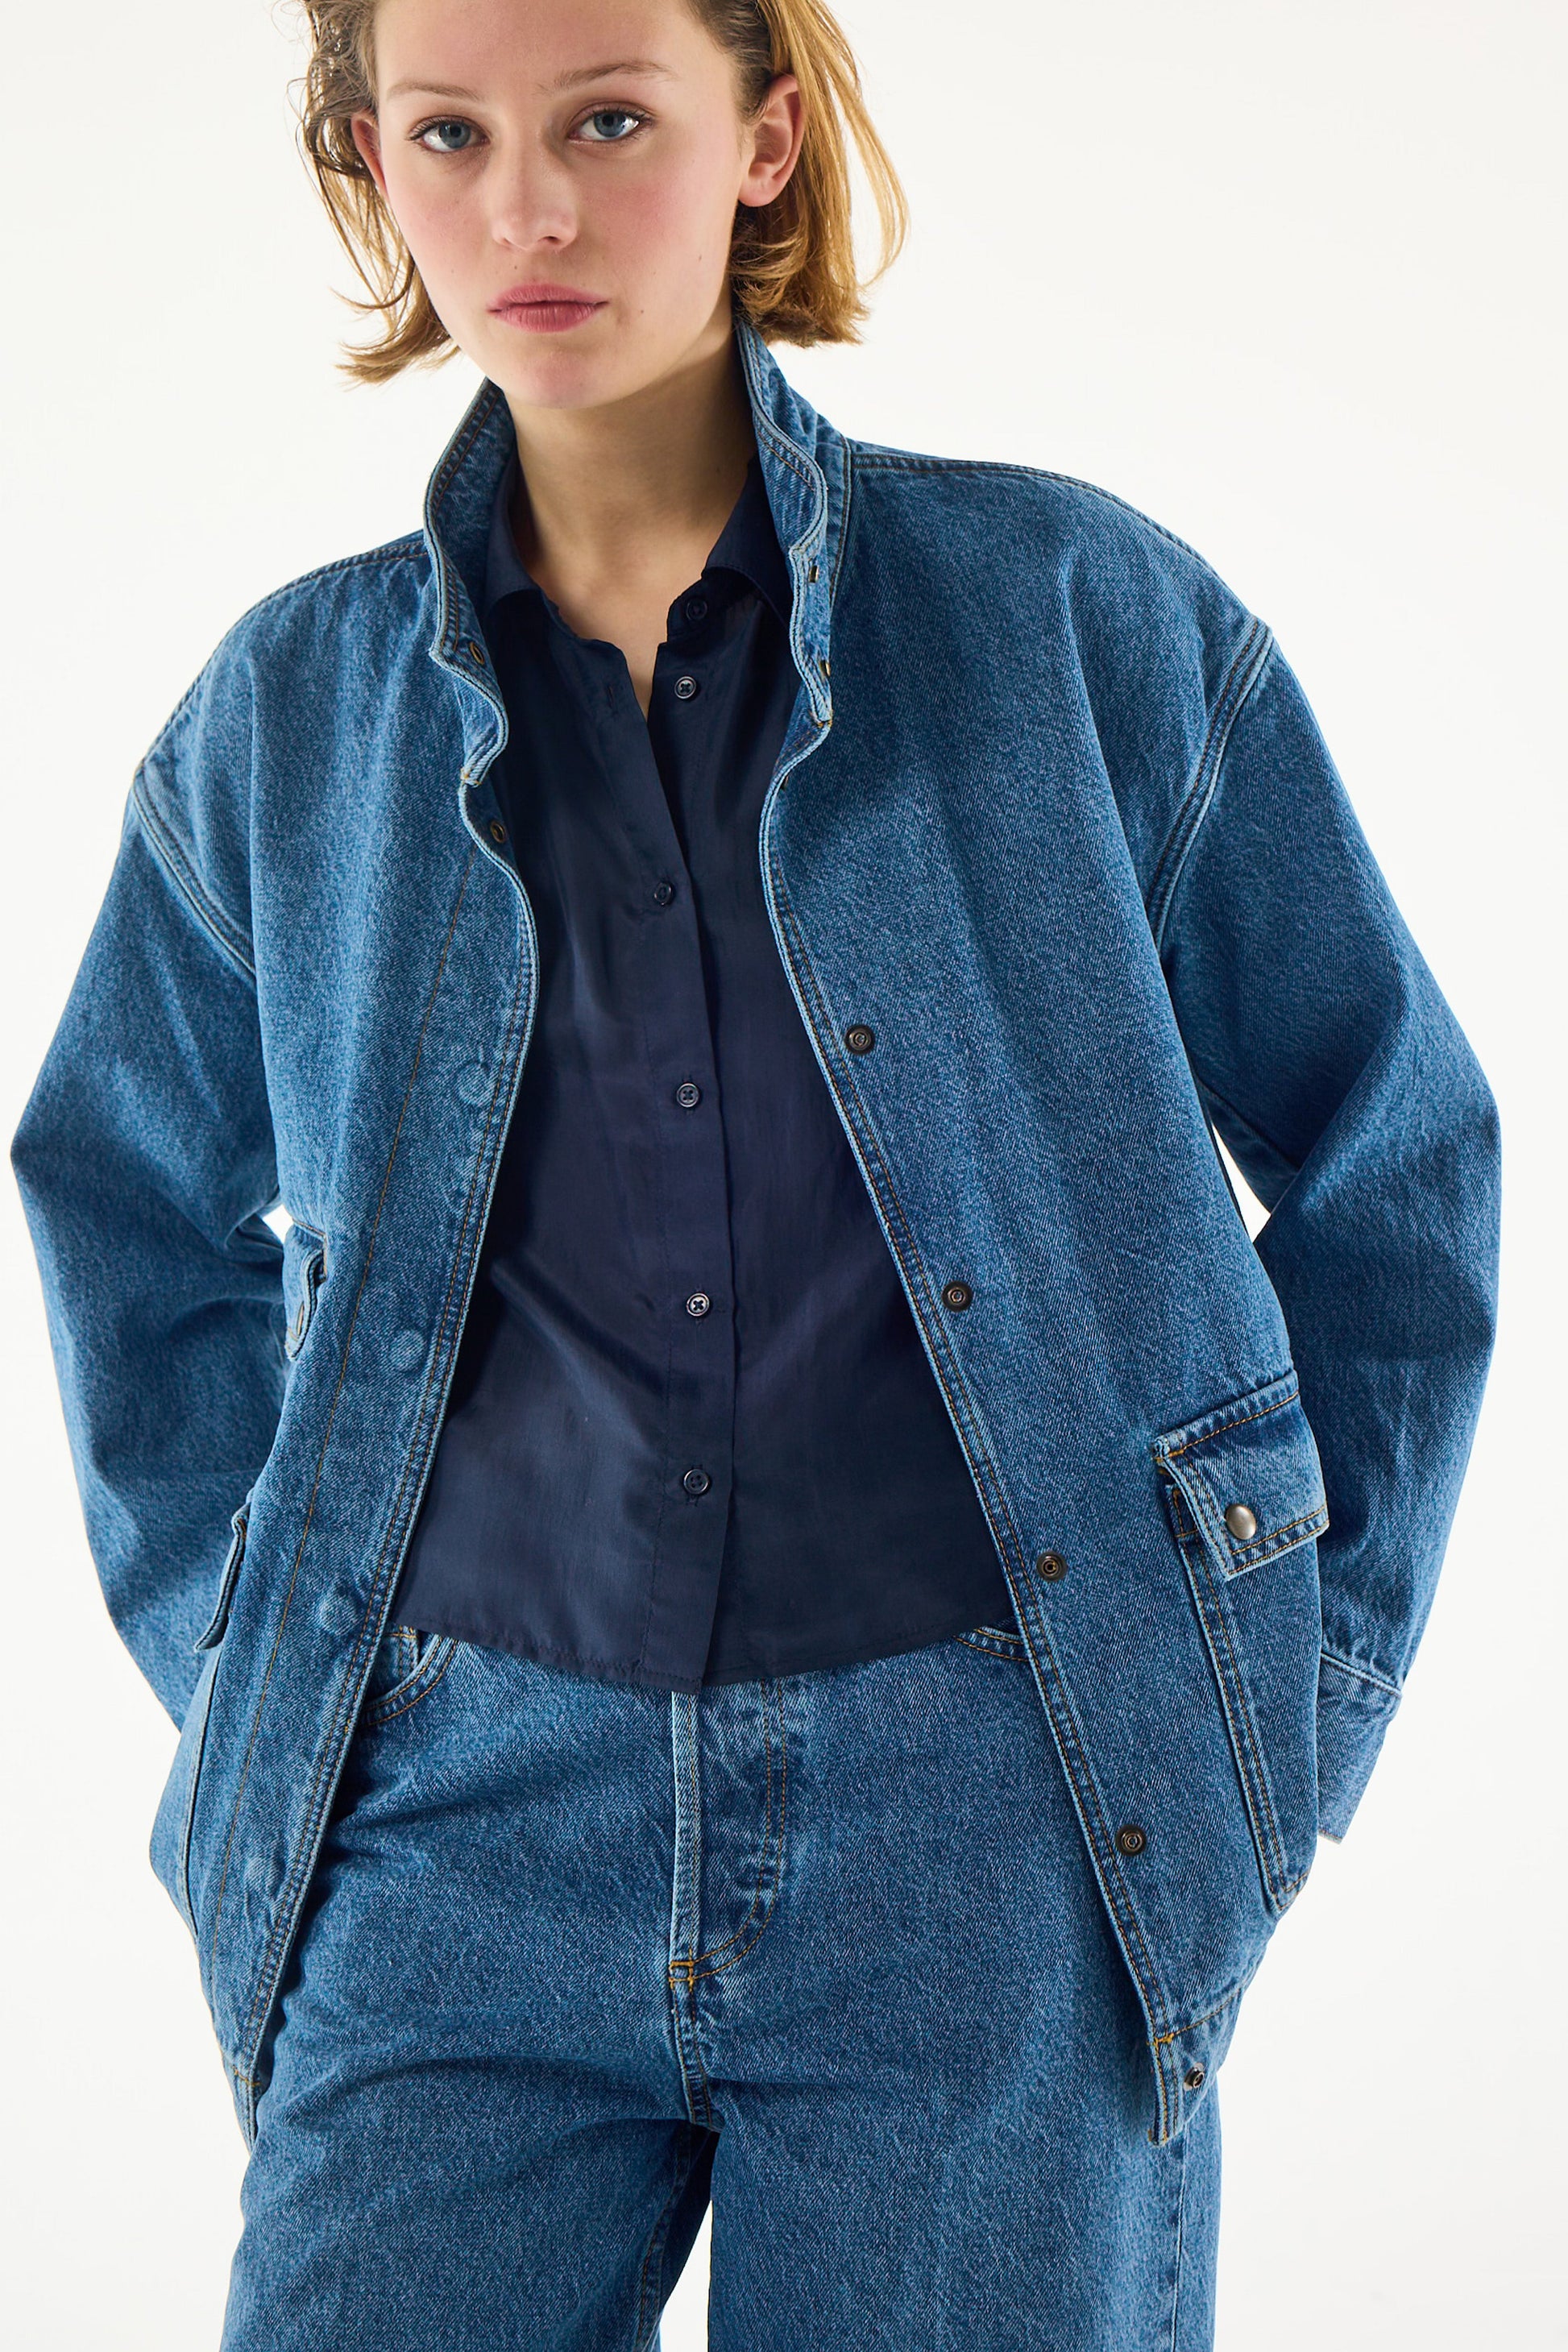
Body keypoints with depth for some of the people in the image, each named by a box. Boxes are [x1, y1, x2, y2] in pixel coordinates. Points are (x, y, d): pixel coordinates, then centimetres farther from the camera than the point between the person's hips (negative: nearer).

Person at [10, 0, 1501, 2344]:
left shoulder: (1083, 613, -1)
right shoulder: (289, 712, 5)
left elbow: (1395, 1159, 7)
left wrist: (1300, 1680, 4)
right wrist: (240, 1661, 12)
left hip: (986, 1825, -1)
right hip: (467, 1823, 2)